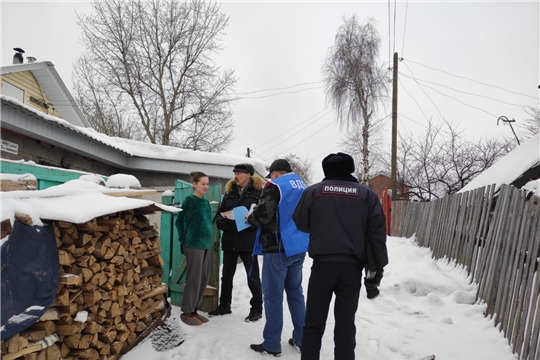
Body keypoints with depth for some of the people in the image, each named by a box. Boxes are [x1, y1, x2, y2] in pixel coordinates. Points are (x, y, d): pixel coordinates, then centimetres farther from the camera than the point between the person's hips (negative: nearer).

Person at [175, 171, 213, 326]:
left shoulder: (206, 202, 14)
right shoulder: (189, 200, -7)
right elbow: (180, 222, -7)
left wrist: (208, 239, 15)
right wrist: (185, 240, -3)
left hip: (205, 244, 8)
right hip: (194, 244, -7)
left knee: (203, 278, 10)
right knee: (194, 278, -3)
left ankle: (194, 309, 21)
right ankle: (186, 312, 9)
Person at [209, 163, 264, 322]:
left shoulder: (258, 192, -5)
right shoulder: (229, 192, 13)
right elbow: (219, 214, 14)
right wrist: (222, 219, -7)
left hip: (248, 241, -6)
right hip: (229, 240, 6)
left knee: (253, 276, 5)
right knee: (226, 275, 17)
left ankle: (257, 308, 20)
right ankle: (224, 305, 33)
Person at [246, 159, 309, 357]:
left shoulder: (275, 186, -10)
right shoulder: (303, 187, 14)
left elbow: (263, 215, -18)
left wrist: (250, 217, 1)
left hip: (278, 249, -7)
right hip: (298, 248, 8)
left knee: (273, 295, 0)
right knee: (296, 292, 15)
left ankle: (272, 344, 8)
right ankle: (301, 340, 21)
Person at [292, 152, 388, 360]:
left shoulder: (313, 191, 4)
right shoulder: (367, 194, 7)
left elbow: (300, 224, 9)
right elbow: (378, 233, 3)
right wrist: (378, 267, 7)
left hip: (323, 264, -1)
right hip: (352, 266, 2)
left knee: (314, 323, 11)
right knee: (346, 325, 11)